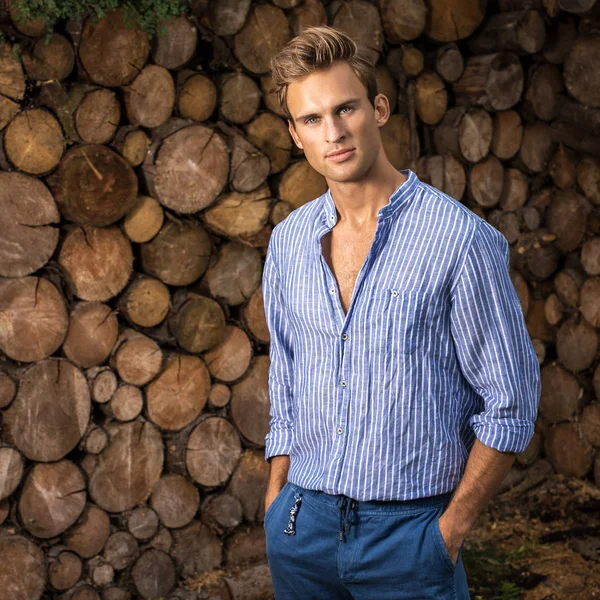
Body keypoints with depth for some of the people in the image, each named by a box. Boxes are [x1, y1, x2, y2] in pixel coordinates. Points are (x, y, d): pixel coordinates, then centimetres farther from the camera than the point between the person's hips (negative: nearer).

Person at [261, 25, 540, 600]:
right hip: (301, 524, 4)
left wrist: (452, 529, -8)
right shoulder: (288, 241, 4)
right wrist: (276, 505, 10)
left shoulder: (461, 240, -12)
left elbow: (509, 406, -8)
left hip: (408, 531, -4)